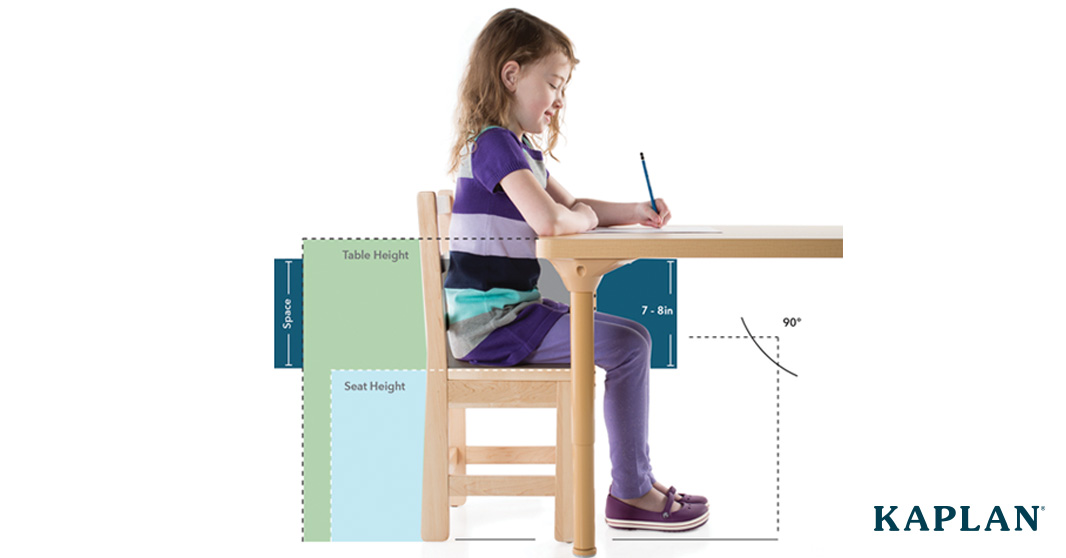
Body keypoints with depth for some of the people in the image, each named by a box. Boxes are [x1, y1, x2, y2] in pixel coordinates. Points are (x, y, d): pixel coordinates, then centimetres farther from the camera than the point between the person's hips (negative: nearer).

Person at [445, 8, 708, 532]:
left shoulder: (520, 149, 17)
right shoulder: (494, 143, -16)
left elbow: (572, 206, 29)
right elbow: (549, 219, -31)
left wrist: (634, 211, 11)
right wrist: (585, 218, -8)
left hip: (513, 310, 11)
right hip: (490, 319, -11)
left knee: (634, 336, 13)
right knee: (626, 346, -16)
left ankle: (639, 479, 13)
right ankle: (630, 494, -8)